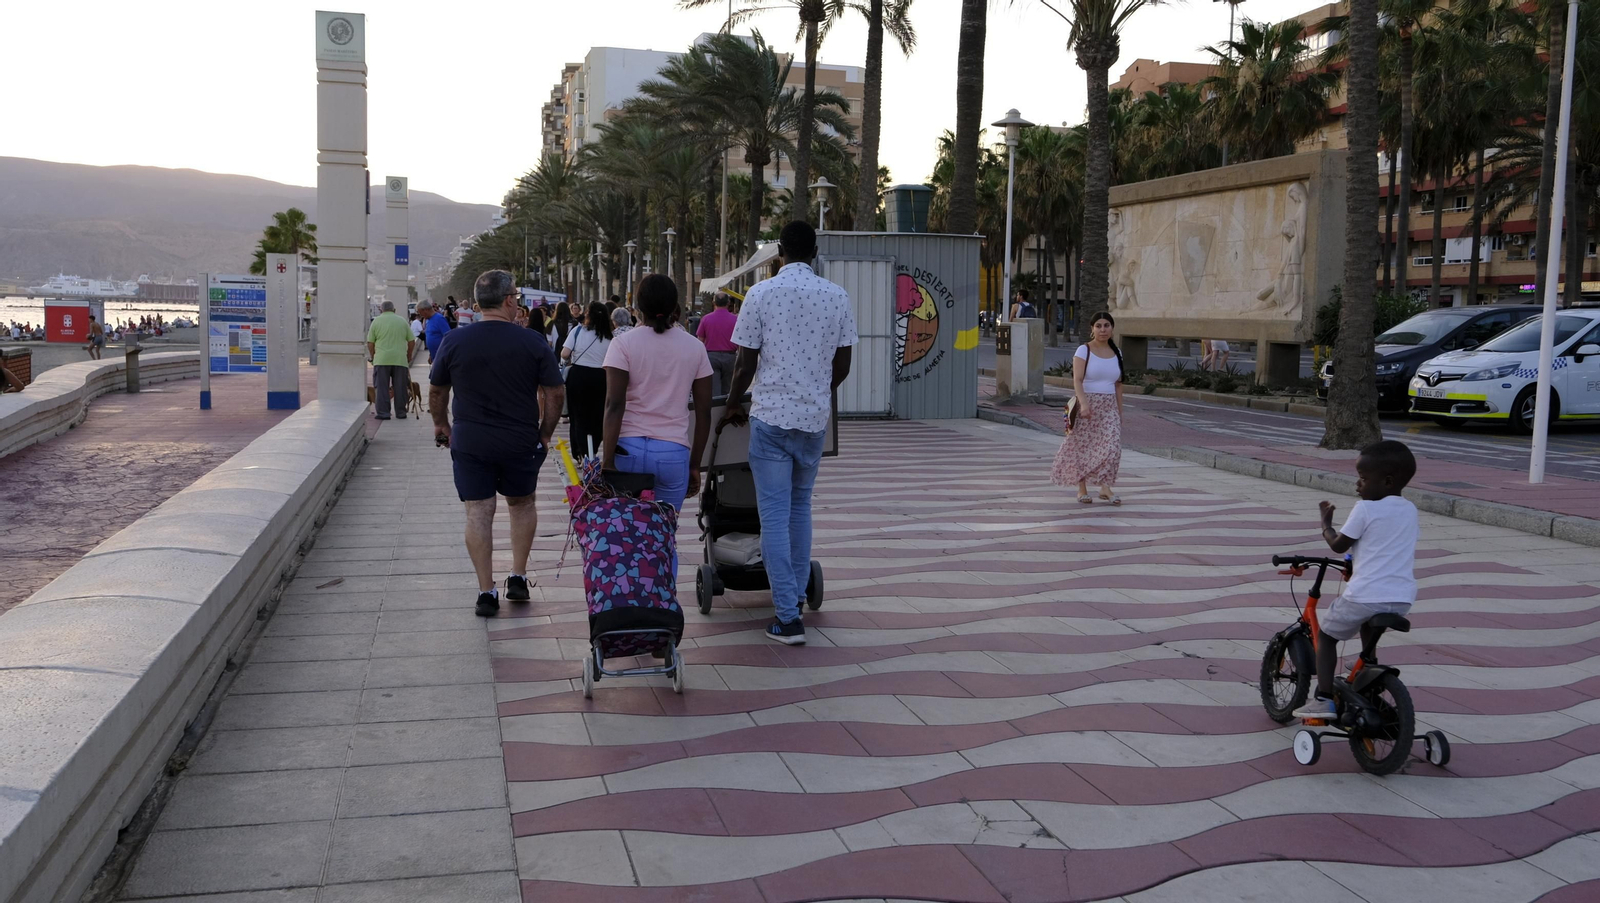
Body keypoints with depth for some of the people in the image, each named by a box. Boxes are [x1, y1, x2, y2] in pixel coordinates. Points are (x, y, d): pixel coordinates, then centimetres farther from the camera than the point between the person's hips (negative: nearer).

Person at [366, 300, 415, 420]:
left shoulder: (377, 321, 4)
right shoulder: (402, 321, 10)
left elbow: (370, 343, 3)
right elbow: (412, 342, 11)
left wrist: (372, 356, 17)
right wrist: (409, 356, 24)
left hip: (381, 359, -2)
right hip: (400, 359, 2)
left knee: (381, 387, 3)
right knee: (400, 387, 8)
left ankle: (383, 413, 1)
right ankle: (400, 412, 12)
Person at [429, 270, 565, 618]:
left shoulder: (454, 341, -3)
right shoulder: (533, 342, -7)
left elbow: (436, 391, 7)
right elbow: (555, 393, -4)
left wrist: (441, 424, 24)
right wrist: (545, 432, 9)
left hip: (470, 442, 0)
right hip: (521, 441, 0)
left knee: (478, 512, 3)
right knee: (522, 504, 20)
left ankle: (486, 591, 2)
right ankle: (518, 576, 20)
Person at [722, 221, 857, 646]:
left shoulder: (762, 293, -6)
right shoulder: (837, 296, 3)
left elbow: (745, 363, -4)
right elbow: (842, 365, 6)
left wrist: (732, 405, 13)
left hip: (772, 416, -3)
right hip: (816, 418, 4)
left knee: (774, 514, -1)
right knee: (800, 506, 21)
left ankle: (788, 616, -4)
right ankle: (796, 593, 28)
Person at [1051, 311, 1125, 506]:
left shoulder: (1117, 353, 10)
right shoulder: (1083, 351, -5)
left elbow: (1118, 385, 14)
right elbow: (1077, 380, -15)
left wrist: (1119, 411, 12)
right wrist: (1083, 403, -29)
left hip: (1109, 407, 4)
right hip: (1086, 405, -4)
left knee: (1111, 445, -9)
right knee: (1083, 446, 1)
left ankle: (1105, 487, -6)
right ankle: (1082, 489, 10)